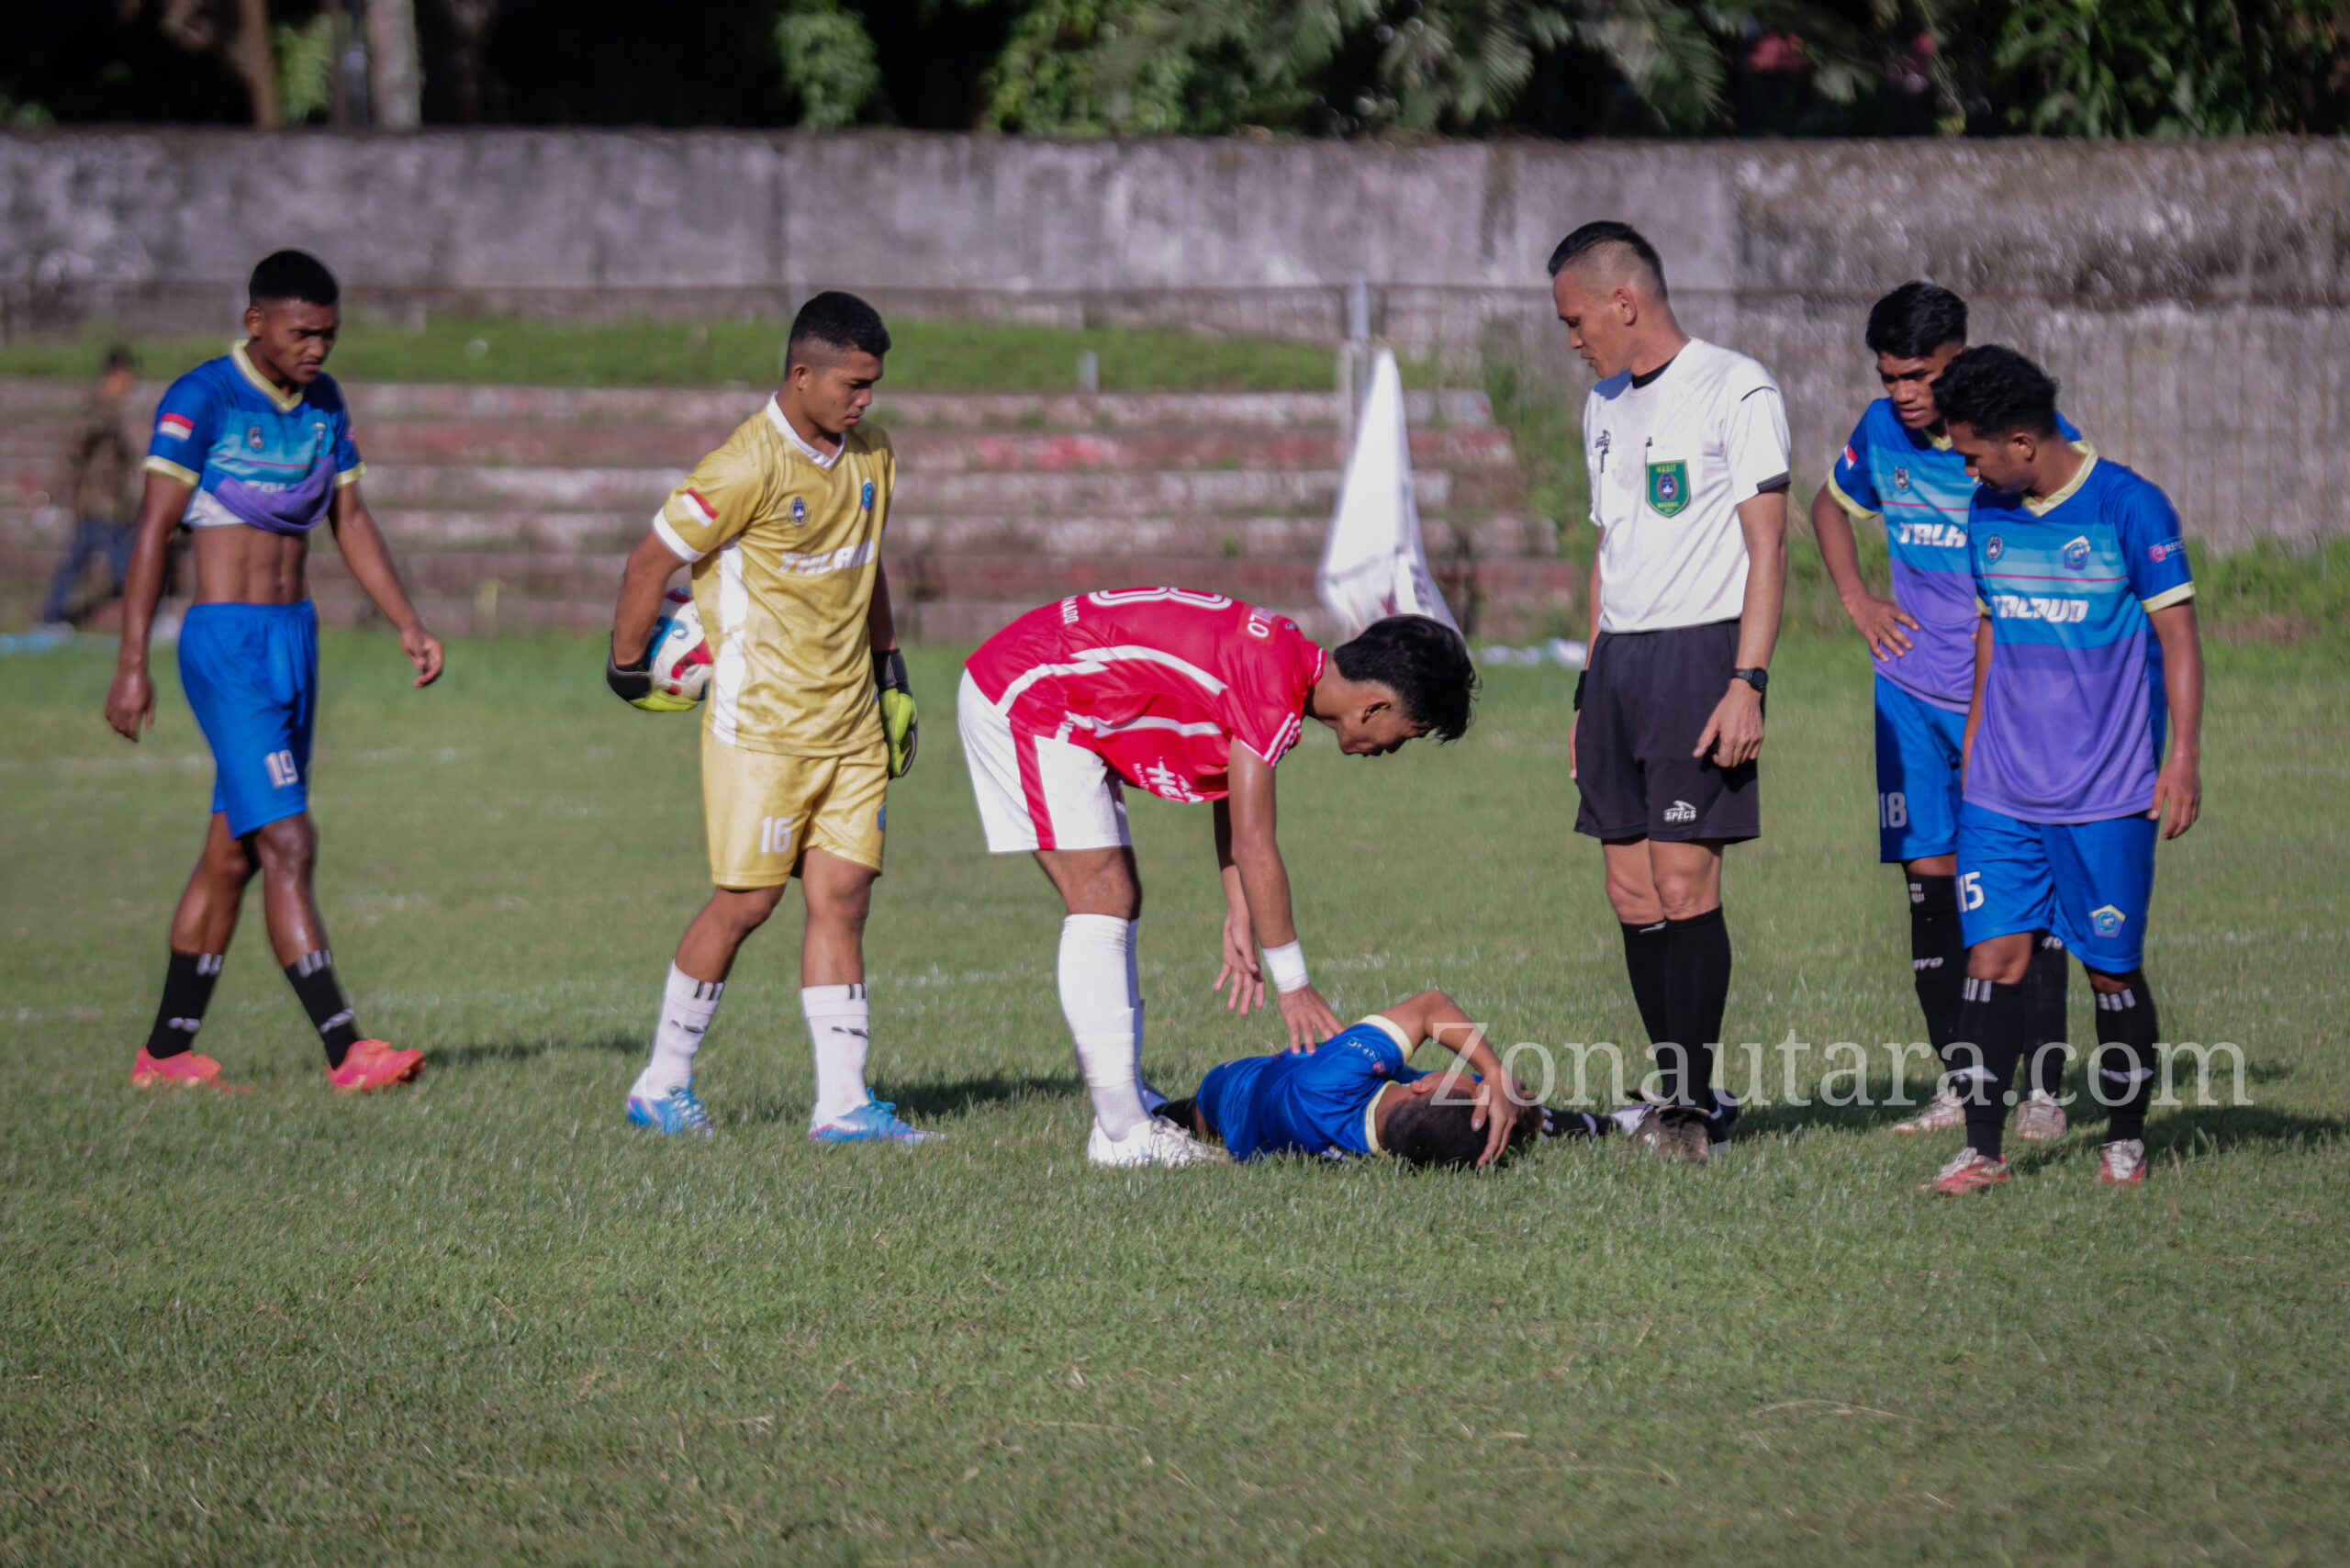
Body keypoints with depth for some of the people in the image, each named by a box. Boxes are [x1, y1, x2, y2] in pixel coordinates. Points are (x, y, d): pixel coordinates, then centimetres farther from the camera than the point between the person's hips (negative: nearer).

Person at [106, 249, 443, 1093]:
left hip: (296, 636, 8)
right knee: (288, 844, -14)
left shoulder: (323, 402, 11)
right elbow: (153, 532, -12)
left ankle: (165, 1053, 16)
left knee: (234, 851, 10)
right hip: (227, 643, -8)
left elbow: (351, 524, 19)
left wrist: (408, 625, 8)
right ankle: (344, 1051, -18)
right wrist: (131, 665, -16)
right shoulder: (202, 399, -11)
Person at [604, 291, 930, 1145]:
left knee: (842, 896, 0)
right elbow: (652, 560, -10)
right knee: (747, 899, -4)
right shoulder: (748, 467, -17)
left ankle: (842, 1100, -1)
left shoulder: (869, 457, 8)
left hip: (850, 721, 7)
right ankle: (662, 1082, 10)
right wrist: (627, 668, -2)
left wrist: (890, 669, 23)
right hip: (761, 720, -7)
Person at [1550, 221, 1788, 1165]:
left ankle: (1696, 1103, -9)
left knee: (1683, 882, -12)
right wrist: (1590, 690, 20)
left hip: (1700, 652, -8)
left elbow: (1766, 547, -9)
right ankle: (1676, 1095, 9)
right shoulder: (1605, 407, 19)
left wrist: (1746, 682, -17)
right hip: (1618, 660, 8)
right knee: (1631, 891, 3)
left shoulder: (1735, 391, -6)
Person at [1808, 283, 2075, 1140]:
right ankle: (1958, 1083, 12)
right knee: (1930, 876, 3)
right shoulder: (1882, 431, 3)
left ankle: (2043, 1089, -1)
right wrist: (1857, 600, 9)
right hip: (1914, 690, 4)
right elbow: (1830, 505, 24)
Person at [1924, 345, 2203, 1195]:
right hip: (2002, 788, 4)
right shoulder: (1986, 513, 8)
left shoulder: (2129, 506, -9)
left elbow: (2177, 635, -7)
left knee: (2112, 966, 3)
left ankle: (2125, 1139, 19)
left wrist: (2184, 757, -12)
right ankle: (1982, 1148, -5)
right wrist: (1974, 739, 22)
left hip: (2107, 789, -4)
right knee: (1995, 953, -5)